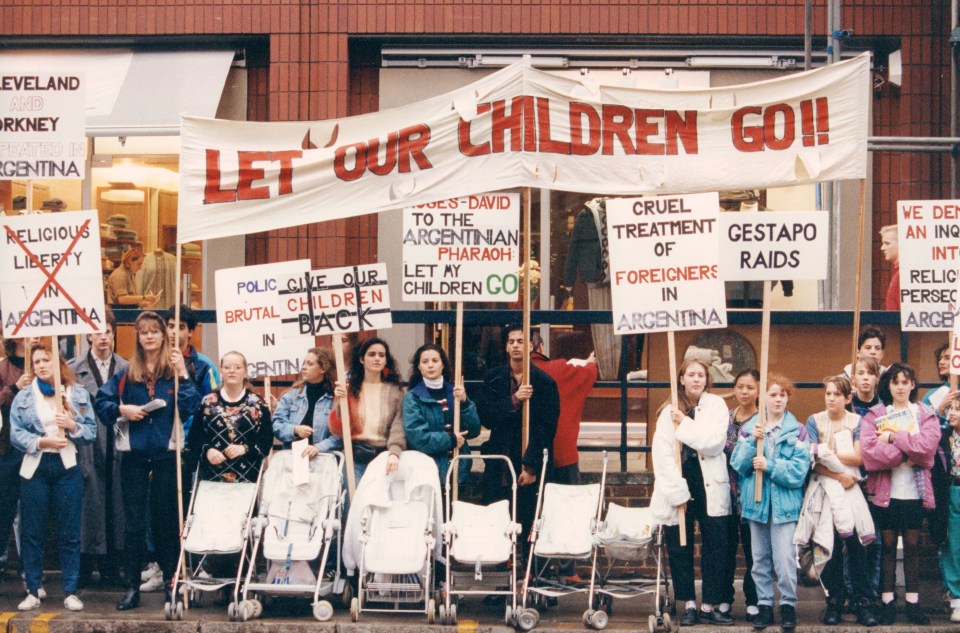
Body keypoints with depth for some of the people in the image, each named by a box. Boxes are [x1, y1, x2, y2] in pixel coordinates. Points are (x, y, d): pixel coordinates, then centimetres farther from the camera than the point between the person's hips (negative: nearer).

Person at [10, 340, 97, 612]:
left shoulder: (79, 394, 6)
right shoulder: (23, 397, 5)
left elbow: (92, 431, 4)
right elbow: (15, 435, -3)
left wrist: (73, 426, -15)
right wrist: (42, 441, -17)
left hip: (67, 467, 0)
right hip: (34, 469, 0)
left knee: (70, 533, 2)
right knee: (32, 533, 3)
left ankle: (70, 592, 9)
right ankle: (33, 592, 11)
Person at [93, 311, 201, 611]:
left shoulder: (175, 369, 2)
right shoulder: (126, 374, 7)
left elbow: (189, 408, -9)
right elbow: (100, 401, 10)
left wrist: (183, 375, -17)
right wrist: (121, 409, -7)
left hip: (166, 454, -1)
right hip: (134, 455, 1)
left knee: (166, 520, 7)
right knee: (134, 523, 4)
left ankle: (171, 582, 16)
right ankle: (132, 586, 8)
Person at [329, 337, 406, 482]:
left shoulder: (395, 390, 7)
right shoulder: (350, 388, 7)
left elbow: (398, 427, -6)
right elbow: (338, 430, 2)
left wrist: (394, 453, -24)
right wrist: (339, 401, -14)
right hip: (356, 456, 0)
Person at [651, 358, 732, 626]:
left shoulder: (716, 405, 3)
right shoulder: (669, 411, 2)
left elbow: (715, 443, -12)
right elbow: (662, 454, -6)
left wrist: (685, 424, -12)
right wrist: (678, 492, -13)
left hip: (710, 487, 0)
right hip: (680, 485, 0)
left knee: (715, 548, 0)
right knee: (679, 548, 4)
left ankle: (710, 606, 7)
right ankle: (688, 604, 14)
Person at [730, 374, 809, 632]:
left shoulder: (797, 431, -2)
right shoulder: (748, 428, 7)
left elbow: (799, 470, -10)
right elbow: (738, 464, -1)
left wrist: (770, 466, -17)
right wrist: (752, 441, -14)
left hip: (784, 503, -3)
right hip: (756, 501, 3)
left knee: (784, 559, -7)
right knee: (760, 559, 10)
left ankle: (788, 604, 8)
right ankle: (764, 604, 19)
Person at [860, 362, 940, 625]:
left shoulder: (926, 415, 6)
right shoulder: (874, 416, 4)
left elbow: (927, 445, -14)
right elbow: (869, 450, -13)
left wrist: (892, 438, -13)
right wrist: (907, 452, -17)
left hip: (914, 492, 1)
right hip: (884, 492, -1)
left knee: (912, 545, 7)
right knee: (888, 546, 5)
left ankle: (912, 603, 15)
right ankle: (887, 602, 13)